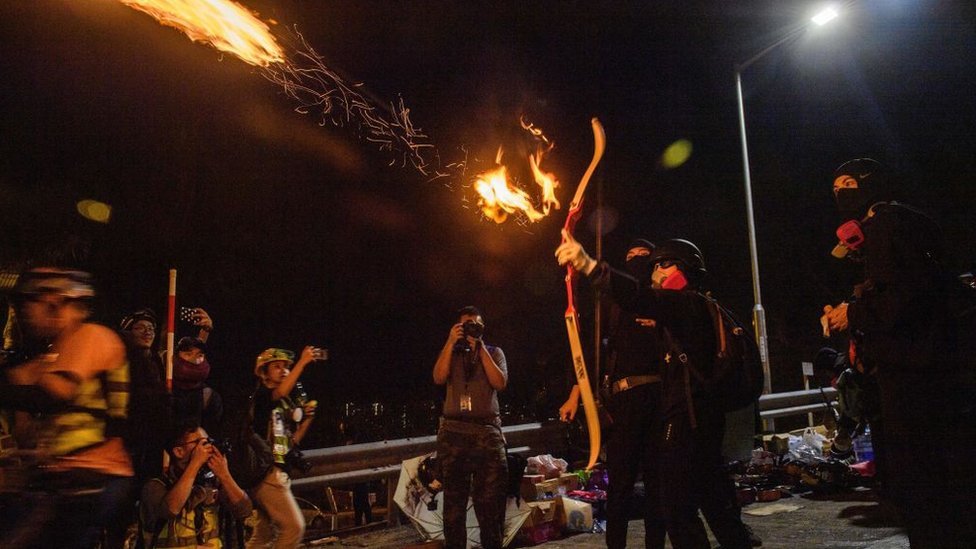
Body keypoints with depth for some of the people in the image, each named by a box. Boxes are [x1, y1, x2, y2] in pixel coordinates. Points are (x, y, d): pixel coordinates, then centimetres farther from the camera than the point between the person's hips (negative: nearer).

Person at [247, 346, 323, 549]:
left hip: (279, 473, 9)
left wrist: (307, 418, -1)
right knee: (294, 526, -12)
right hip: (268, 472, -9)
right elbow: (281, 392, -31)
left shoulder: (288, 404, 17)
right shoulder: (261, 395, -6)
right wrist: (302, 362, -36)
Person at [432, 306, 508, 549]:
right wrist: (451, 342, -8)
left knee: (491, 499, -2)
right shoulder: (450, 353, 14)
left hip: (487, 430, -1)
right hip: (453, 431, 1)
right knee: (454, 497, 7)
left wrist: (480, 348, -6)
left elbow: (500, 383, -4)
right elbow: (439, 378, -5)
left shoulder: (494, 352, 13)